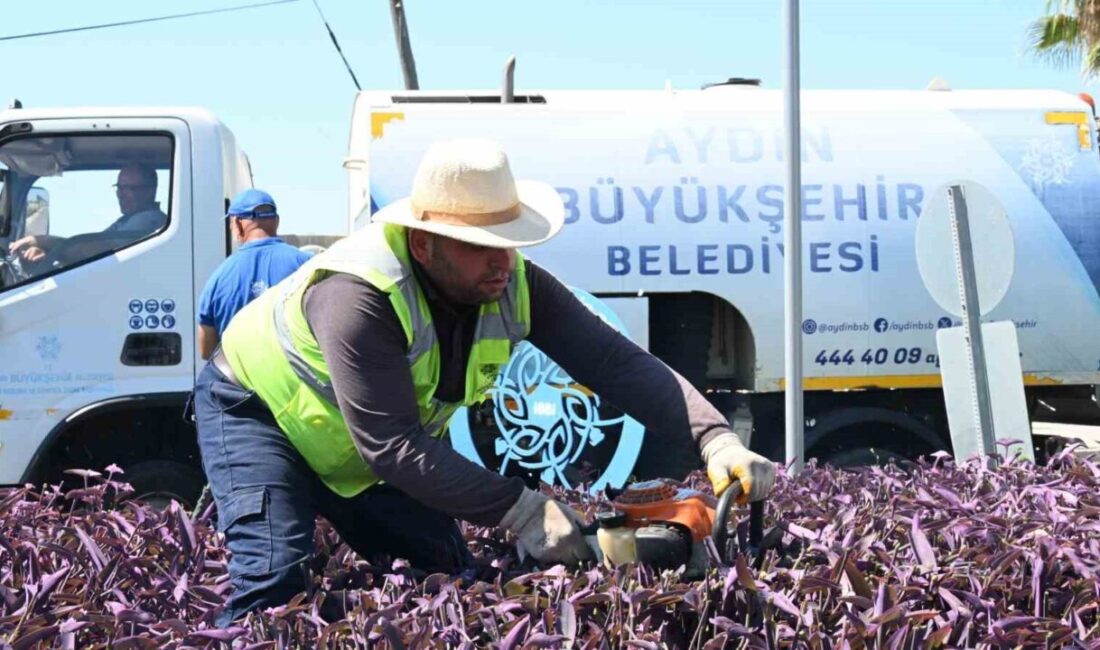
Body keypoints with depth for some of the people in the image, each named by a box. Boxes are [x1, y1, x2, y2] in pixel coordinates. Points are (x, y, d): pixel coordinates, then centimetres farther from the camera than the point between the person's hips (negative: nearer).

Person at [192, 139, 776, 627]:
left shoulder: (513, 285, -20)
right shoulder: (357, 296, -39)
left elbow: (616, 362, -25)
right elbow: (393, 446, -41)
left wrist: (715, 439, -39)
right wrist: (518, 510, -43)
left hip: (368, 452, 7)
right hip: (257, 410, -6)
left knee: (447, 573, 3)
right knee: (275, 577, -25)